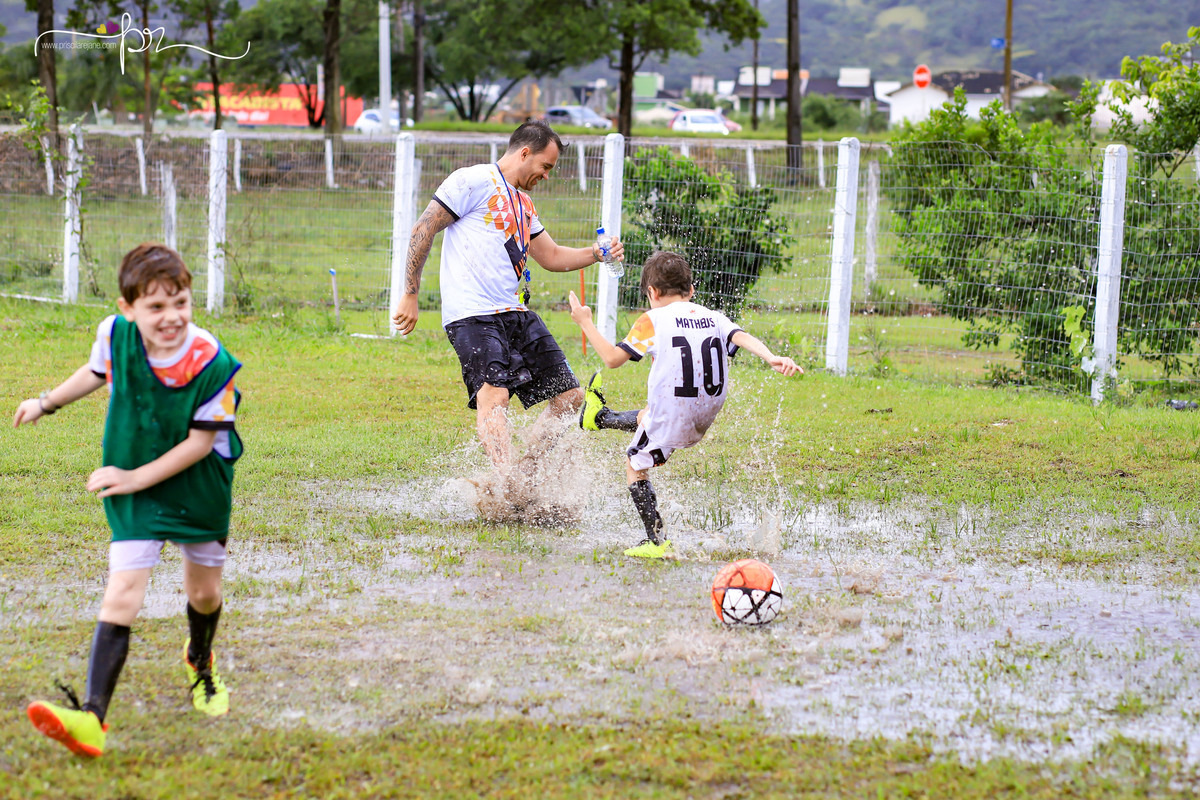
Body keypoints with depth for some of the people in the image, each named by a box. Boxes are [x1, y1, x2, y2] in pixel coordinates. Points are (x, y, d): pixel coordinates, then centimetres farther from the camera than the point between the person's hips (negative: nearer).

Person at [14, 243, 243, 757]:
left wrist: (136, 477, -18)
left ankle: (200, 664, 54)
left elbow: (201, 441, -19)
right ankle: (93, 717, -24)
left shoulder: (212, 363, -26)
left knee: (204, 593, 19)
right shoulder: (114, 334, -17)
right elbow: (97, 372, 9)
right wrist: (46, 402, 22)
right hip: (133, 488, 0)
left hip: (199, 488, 0)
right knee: (121, 597, -14)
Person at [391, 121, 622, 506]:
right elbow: (422, 231, -6)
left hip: (518, 314, 9)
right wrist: (409, 295, -10)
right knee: (494, 394, -28)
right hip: (473, 314, -9)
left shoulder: (523, 203, 24)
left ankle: (526, 470, 10)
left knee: (570, 395, 5)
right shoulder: (473, 181, -3)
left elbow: (551, 256, 33)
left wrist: (596, 253, 16)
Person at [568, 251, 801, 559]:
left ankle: (656, 540, 3)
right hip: (706, 417, 6)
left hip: (671, 412, -6)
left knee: (635, 466, 11)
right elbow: (742, 337, -14)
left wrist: (585, 322, 6)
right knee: (645, 418, 32)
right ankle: (601, 418, 58)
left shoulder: (654, 320, -9)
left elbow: (612, 359, -6)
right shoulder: (714, 318, 4)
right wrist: (773, 358, -28)